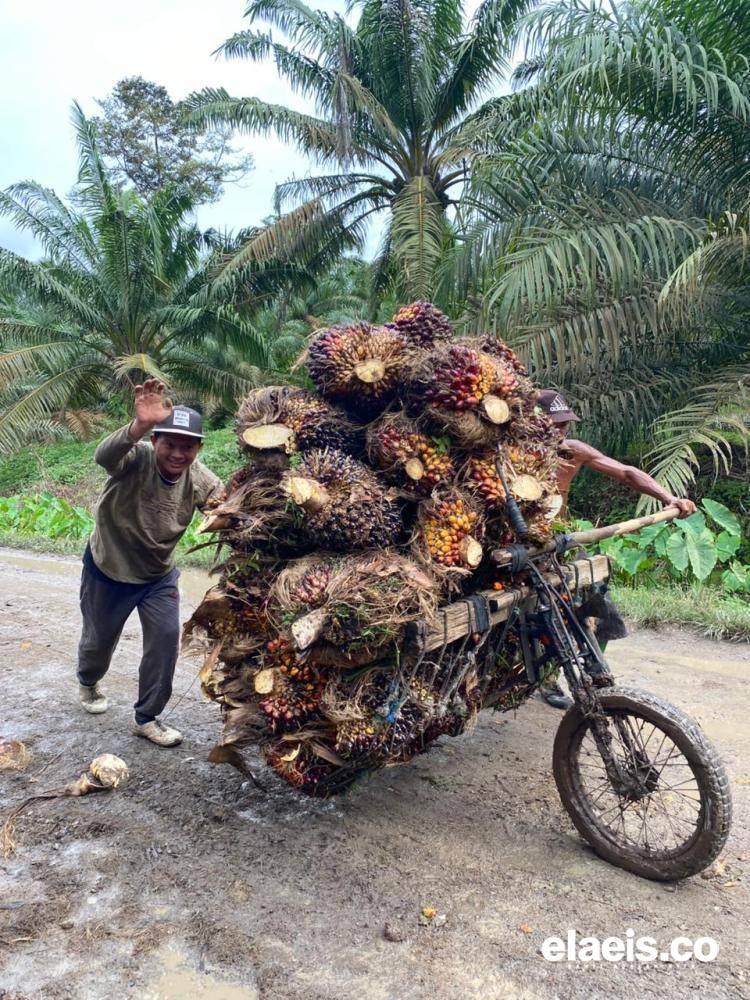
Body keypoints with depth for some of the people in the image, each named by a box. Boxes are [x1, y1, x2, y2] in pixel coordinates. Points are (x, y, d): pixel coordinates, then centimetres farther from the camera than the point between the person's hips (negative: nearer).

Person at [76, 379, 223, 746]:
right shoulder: (136, 459, -30)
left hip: (159, 575, 3)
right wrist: (139, 425, -72)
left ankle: (147, 718, 19)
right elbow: (104, 455, -52)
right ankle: (88, 683, 54)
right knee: (99, 639, 18)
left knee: (165, 641, -2)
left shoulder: (200, 480, -17)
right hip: (107, 570, -2)